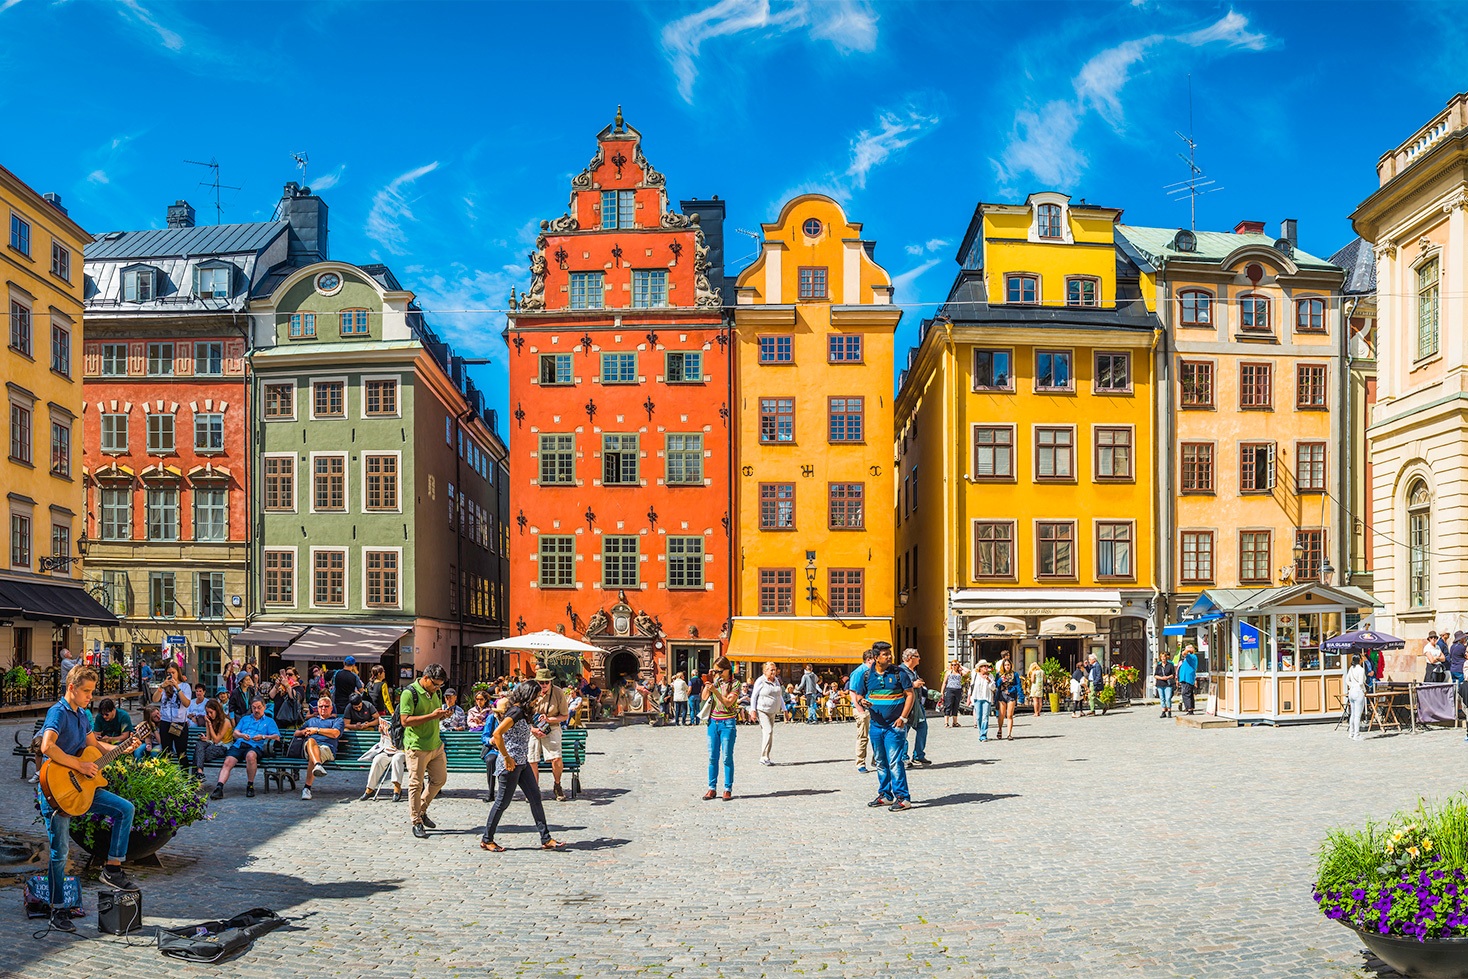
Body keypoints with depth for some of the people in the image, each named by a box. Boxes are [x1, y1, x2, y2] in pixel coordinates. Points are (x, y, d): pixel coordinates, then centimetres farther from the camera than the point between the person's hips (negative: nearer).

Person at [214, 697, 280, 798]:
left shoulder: (269, 721, 22)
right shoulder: (245, 719, 33)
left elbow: (277, 737, 8)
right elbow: (235, 733, 20)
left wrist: (263, 737, -9)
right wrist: (242, 735, -4)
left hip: (254, 747, -3)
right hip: (238, 745, 3)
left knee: (251, 755, -39)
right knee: (227, 762, -27)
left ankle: (250, 785, -25)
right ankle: (219, 787, -39)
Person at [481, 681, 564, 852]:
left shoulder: (523, 711, 10)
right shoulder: (516, 712, -19)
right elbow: (497, 734, -27)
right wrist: (507, 758, -23)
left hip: (521, 763, 10)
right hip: (510, 764, -10)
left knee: (535, 797, 7)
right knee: (503, 802, 1)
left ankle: (546, 839, 9)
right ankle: (486, 840, 16)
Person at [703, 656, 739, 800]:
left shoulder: (734, 684, -4)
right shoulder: (715, 682, 10)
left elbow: (728, 702, -14)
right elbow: (704, 697, 1)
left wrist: (715, 690, -23)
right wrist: (709, 680, -5)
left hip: (727, 723, -4)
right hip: (713, 722, 5)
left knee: (727, 757, -2)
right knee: (712, 757, 6)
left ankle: (728, 789, 5)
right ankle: (712, 788, 12)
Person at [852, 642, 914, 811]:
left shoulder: (899, 672, -4)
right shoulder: (866, 674, 5)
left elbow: (910, 694, -4)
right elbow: (858, 695, 12)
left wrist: (903, 718, -12)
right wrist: (861, 701, -13)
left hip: (894, 725, -4)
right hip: (875, 724, 4)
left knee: (894, 761, -11)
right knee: (880, 762, 12)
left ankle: (902, 797, -6)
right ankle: (885, 795, 24)